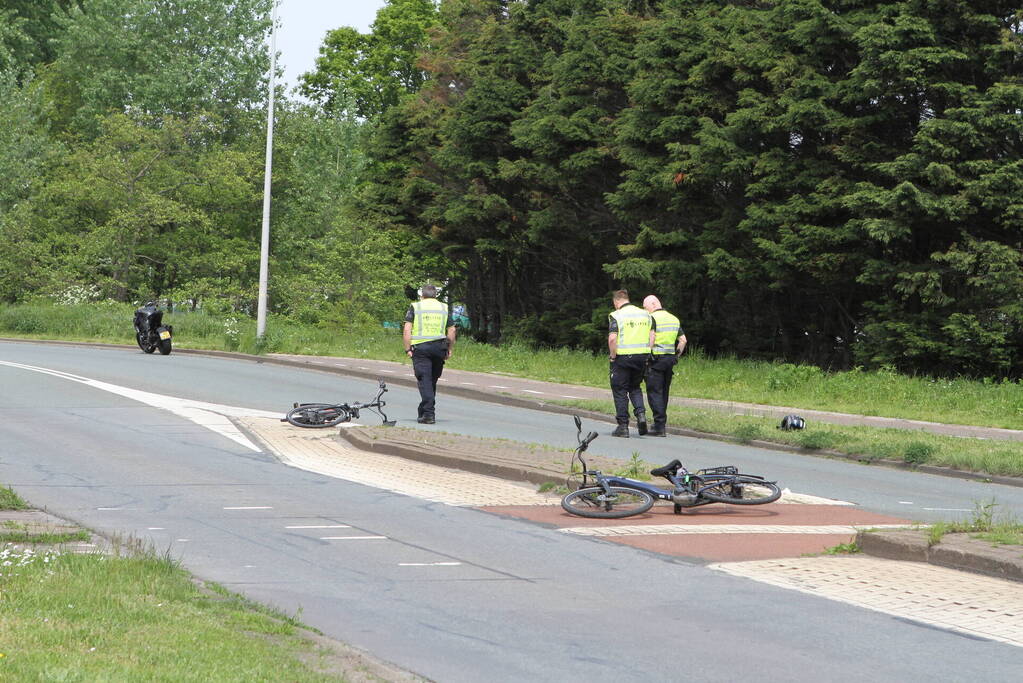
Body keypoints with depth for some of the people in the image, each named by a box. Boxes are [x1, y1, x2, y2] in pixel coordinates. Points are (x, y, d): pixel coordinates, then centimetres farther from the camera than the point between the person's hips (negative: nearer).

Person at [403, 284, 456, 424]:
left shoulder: (415, 307, 5)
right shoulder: (444, 308, 12)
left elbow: (407, 330, -5)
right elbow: (451, 331, 7)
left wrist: (408, 349, -2)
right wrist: (450, 349, 15)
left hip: (420, 347, -3)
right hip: (439, 347, 3)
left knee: (424, 380, -5)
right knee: (433, 380, 15)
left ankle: (428, 414, -16)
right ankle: (424, 411, 25)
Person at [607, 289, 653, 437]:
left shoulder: (616, 316, -7)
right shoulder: (645, 314, 9)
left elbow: (612, 338, -18)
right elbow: (652, 336, 5)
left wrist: (613, 356, -6)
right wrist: (646, 355, 9)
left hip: (622, 357, -5)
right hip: (642, 356, 5)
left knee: (620, 391, 5)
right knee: (635, 387, 22)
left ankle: (623, 426, 4)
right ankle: (641, 413, -1)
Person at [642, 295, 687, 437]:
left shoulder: (652, 318, -8)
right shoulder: (674, 319, 15)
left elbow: (650, 338, -19)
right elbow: (683, 340, 13)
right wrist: (676, 356, 18)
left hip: (656, 358, -7)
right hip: (670, 358, 7)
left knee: (654, 392, -5)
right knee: (664, 392, 14)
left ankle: (659, 426, -11)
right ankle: (661, 423, 19)